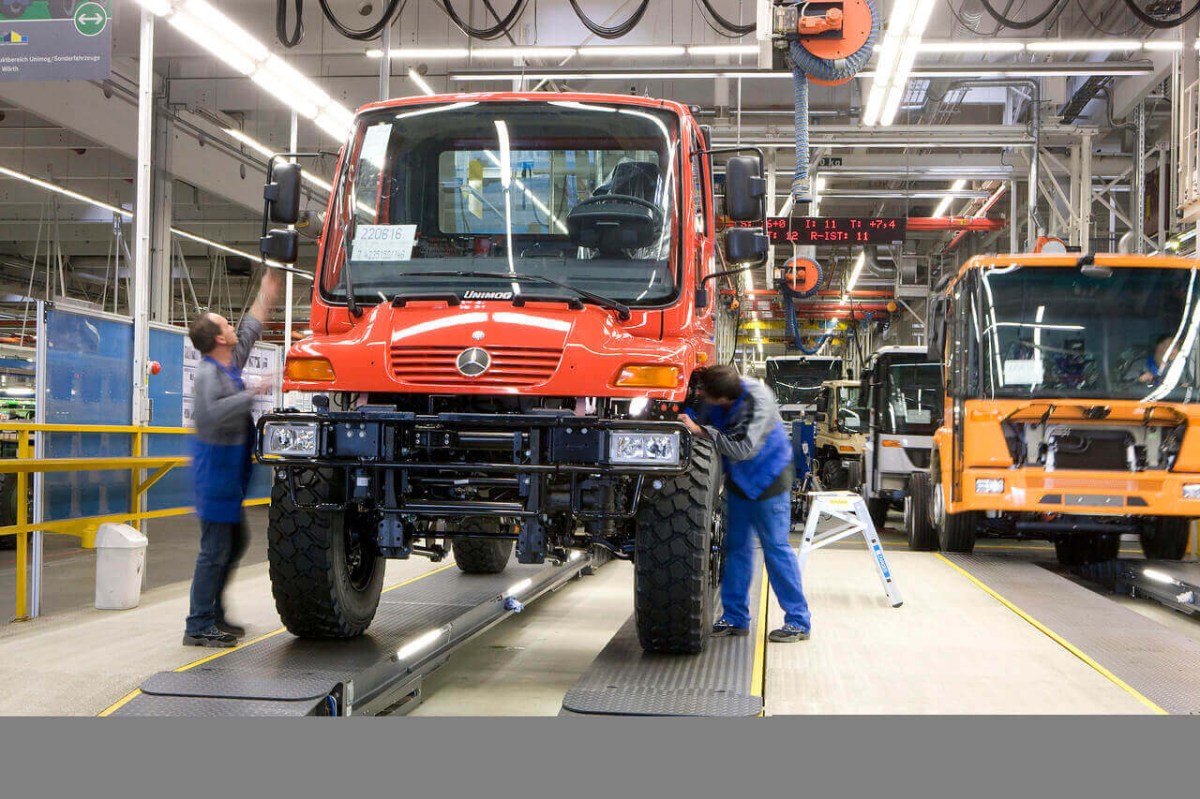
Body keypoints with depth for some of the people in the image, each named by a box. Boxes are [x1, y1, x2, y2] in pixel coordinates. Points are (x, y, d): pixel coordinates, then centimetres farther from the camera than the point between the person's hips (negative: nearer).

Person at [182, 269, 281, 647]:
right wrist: (252, 394, -29)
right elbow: (210, 414, -33)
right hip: (216, 470, -10)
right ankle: (199, 627, -3)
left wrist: (266, 293, 26)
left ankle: (214, 614, 26)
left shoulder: (231, 365, 10)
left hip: (230, 473, 10)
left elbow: (250, 329, 24)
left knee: (236, 541, 18)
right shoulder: (208, 373, -17)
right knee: (215, 549, -7)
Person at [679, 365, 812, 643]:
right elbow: (700, 424, 4)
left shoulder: (757, 401, -31)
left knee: (776, 546, -5)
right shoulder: (712, 399, -12)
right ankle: (735, 618, 16)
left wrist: (701, 431, -40)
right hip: (738, 479, 7)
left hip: (768, 477, -7)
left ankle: (798, 621, 3)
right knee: (736, 546, 8)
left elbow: (743, 448, -38)